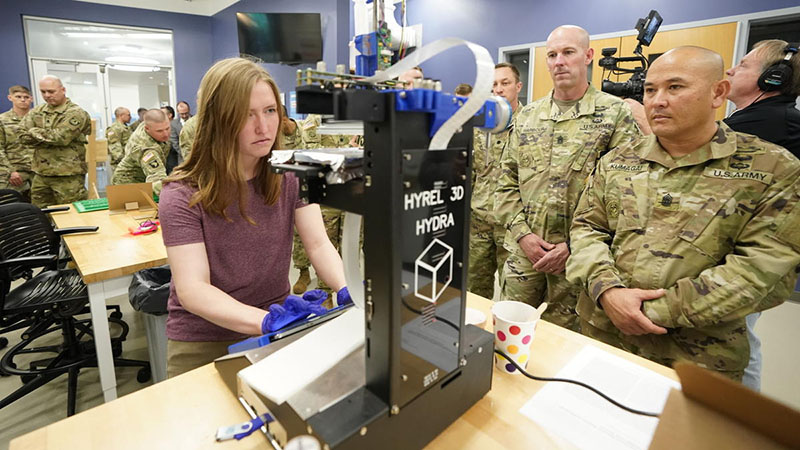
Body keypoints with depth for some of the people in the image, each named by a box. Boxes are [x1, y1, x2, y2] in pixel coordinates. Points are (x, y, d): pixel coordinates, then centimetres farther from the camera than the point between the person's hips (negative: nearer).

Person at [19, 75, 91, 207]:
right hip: (40, 173, 6)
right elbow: (23, 137, 4)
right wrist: (50, 137, -9)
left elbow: (61, 137, -17)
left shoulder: (75, 112, -6)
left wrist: (35, 132, -1)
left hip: (68, 176, -6)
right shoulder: (36, 112, 14)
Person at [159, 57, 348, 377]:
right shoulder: (182, 195, -15)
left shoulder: (290, 176, -5)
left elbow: (319, 244, -11)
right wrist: (266, 321, -39)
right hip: (203, 342, -2)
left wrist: (348, 288, -31)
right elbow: (192, 289, -23)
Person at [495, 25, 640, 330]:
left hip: (577, 257, -3)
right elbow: (507, 182, 8)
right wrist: (523, 234, -5)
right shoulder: (527, 116, 9)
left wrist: (574, 245, -13)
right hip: (523, 253, 3)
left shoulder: (616, 115, -3)